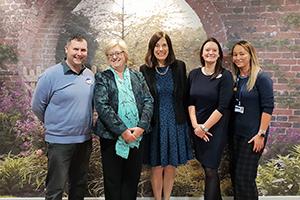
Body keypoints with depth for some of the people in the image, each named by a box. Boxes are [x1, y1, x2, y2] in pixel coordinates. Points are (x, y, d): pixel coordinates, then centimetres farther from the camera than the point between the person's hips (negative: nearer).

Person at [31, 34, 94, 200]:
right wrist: (53, 124, 5)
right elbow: (37, 106, -5)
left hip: (85, 139, 5)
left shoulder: (90, 75, 4)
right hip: (59, 141, -5)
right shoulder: (51, 75, -12)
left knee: (80, 185, 19)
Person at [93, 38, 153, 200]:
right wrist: (123, 130, -17)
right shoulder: (102, 77, 0)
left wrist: (141, 126, -13)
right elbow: (102, 106, -11)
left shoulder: (137, 76, 10)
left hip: (136, 136, 3)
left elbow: (148, 101, 2)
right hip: (112, 137, -2)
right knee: (113, 181, 9)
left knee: (132, 178, 12)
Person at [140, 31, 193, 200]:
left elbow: (185, 96, 4)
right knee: (157, 167, 8)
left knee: (171, 166, 11)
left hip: (176, 123, 1)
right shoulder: (145, 70, -3)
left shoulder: (179, 67, 0)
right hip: (155, 124, -1)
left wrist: (187, 121, 3)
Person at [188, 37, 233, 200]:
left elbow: (223, 107, -12)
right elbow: (190, 102, 4)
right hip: (197, 128, 4)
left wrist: (205, 127, -12)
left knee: (210, 169, -2)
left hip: (215, 128, -4)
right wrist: (195, 125, -8)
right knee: (206, 166, 11)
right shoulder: (194, 74, 5)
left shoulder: (225, 76, -8)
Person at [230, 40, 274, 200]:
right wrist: (230, 130, 8)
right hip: (236, 133, 6)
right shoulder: (235, 78, 7)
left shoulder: (261, 78, -11)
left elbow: (267, 107, -14)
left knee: (244, 176, -1)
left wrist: (261, 134, -17)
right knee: (235, 174, 14)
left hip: (253, 134, -6)